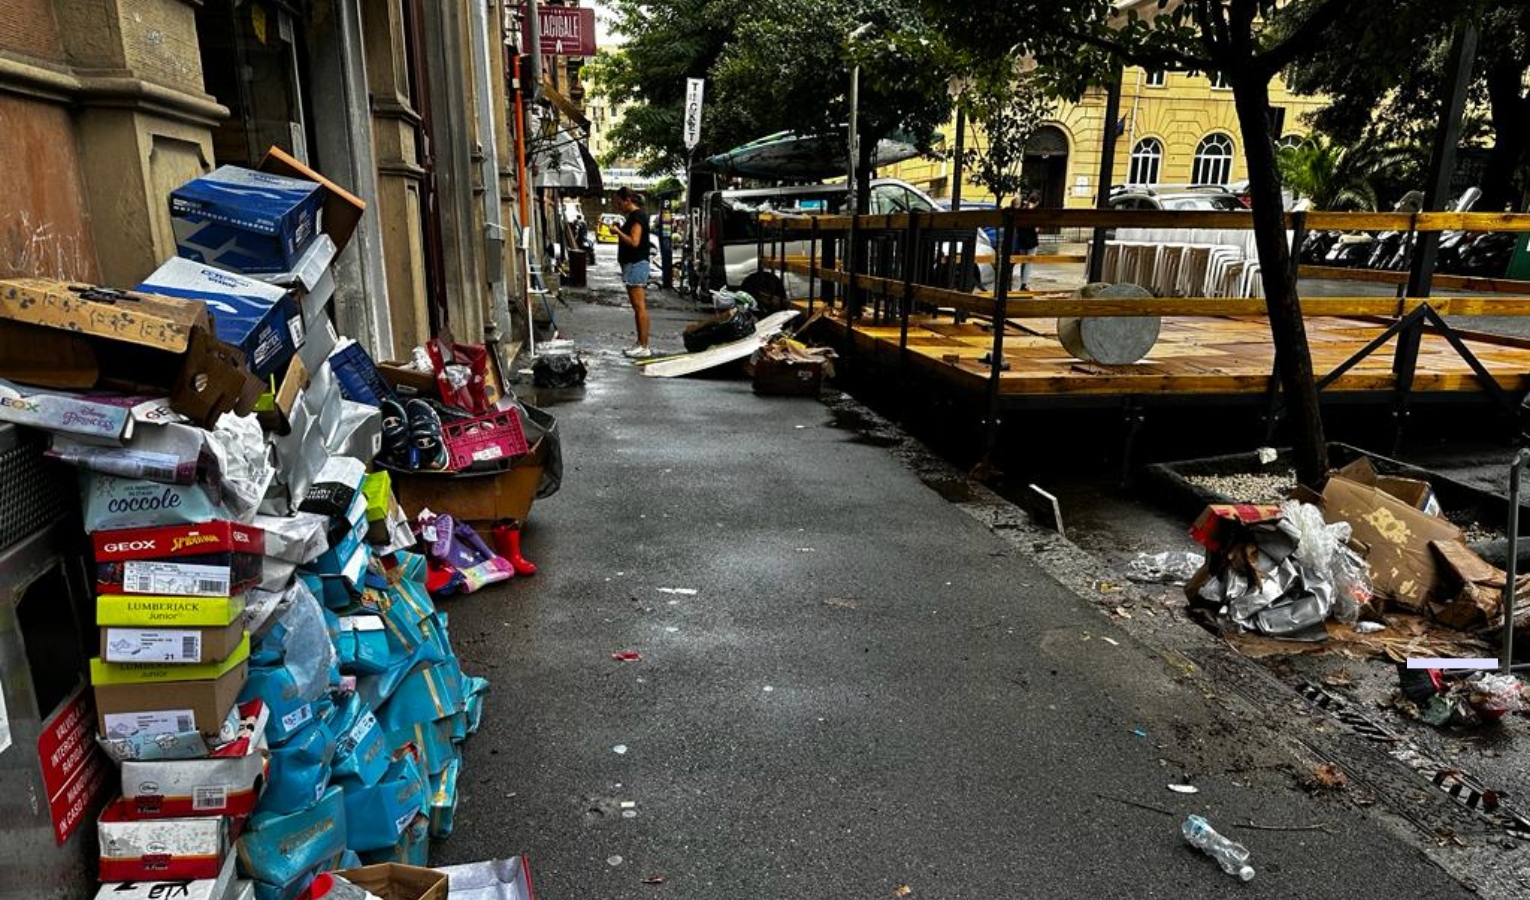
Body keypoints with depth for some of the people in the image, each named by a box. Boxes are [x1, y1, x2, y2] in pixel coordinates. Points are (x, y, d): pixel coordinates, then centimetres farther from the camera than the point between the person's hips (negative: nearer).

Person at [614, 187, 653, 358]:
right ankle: (640, 343, 16)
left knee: (640, 307, -11)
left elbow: (634, 242, -20)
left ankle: (644, 347, -11)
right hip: (632, 264, 11)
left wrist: (618, 231, -11)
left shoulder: (637, 216, -12)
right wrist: (620, 230, 14)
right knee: (637, 307, 11)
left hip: (636, 265, -11)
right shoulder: (633, 215, 19)